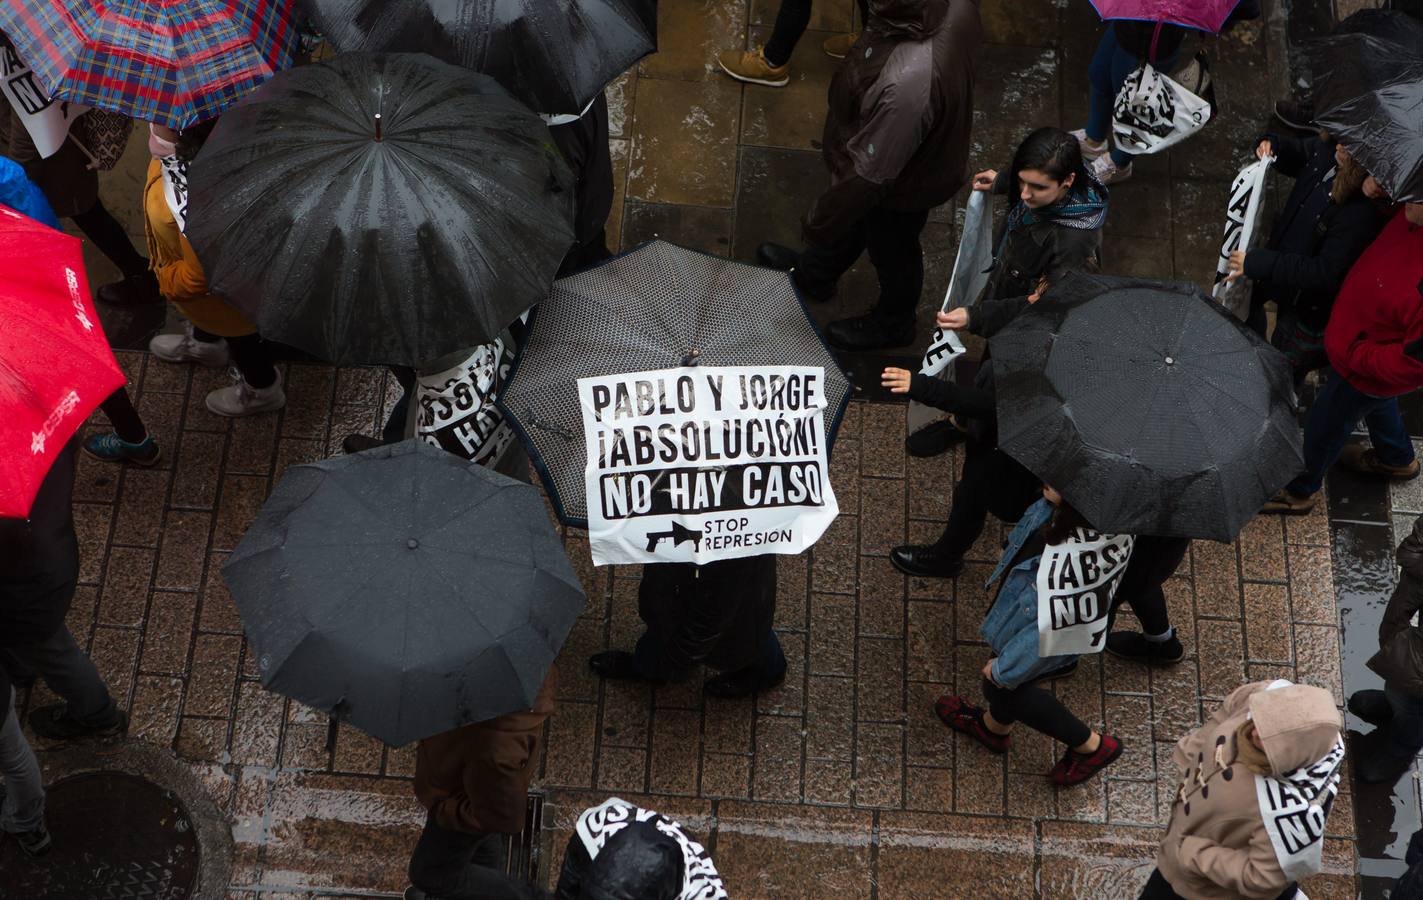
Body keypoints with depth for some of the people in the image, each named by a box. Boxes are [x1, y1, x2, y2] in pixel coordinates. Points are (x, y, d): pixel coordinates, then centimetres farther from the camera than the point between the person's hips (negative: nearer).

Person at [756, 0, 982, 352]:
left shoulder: (906, 85, -49)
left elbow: (870, 173, -33)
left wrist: (820, 220, -15)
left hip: (901, 181, -7)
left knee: (891, 248, 25)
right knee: (856, 220, 33)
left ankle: (892, 324, 56)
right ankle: (814, 274, 62)